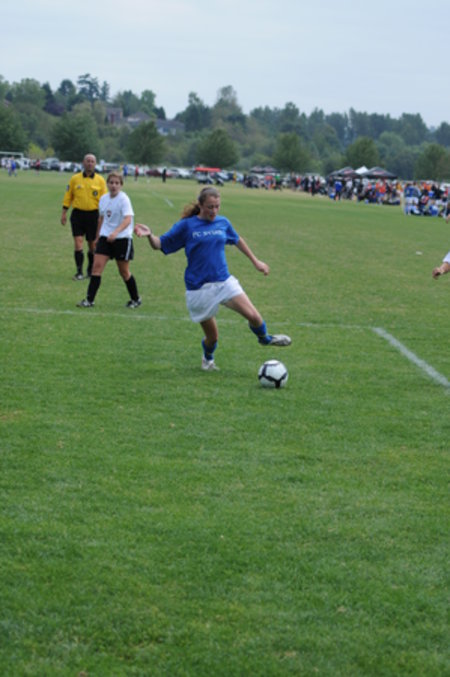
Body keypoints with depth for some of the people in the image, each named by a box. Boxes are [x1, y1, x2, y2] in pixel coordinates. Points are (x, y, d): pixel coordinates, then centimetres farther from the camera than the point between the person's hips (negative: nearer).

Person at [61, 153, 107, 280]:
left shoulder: (100, 180, 2)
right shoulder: (75, 179, 4)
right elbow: (68, 197, 8)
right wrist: (64, 213, 4)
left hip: (93, 215, 0)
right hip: (77, 214, 0)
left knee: (92, 244, 7)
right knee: (78, 241, -9)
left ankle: (91, 271, 22)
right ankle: (79, 272, -7)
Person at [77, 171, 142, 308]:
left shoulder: (124, 199, -13)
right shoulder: (103, 198, 6)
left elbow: (128, 219, -24)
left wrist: (115, 232, -39)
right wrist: (97, 237, 24)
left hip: (122, 238, -5)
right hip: (105, 237, 5)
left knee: (124, 272, 5)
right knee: (97, 265, -8)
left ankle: (135, 300, 24)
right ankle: (89, 300, -7)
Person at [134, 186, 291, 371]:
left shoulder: (222, 223, 5)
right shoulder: (186, 225, -6)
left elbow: (237, 240, 24)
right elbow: (160, 244, -3)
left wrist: (255, 261, 28)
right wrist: (149, 235, -24)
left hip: (224, 281, 3)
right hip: (199, 288, -3)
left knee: (254, 316, -12)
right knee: (212, 336, 3)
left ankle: (264, 338, 22)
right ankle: (208, 358, 38)